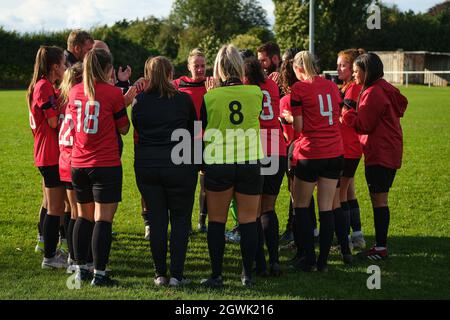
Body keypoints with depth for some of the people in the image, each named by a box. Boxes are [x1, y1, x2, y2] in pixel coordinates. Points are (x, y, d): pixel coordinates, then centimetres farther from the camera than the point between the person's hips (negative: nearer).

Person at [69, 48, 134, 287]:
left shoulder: (75, 92, 5)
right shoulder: (113, 93, -9)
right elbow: (123, 128, -1)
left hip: (78, 164, 5)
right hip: (106, 165, -5)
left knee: (83, 216, 16)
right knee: (103, 219, -3)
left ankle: (80, 269, 19)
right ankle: (99, 274, -4)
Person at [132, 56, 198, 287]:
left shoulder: (139, 101, 0)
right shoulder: (184, 100, -4)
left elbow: (136, 131, 10)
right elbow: (194, 131, 9)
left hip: (146, 166, 2)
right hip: (179, 166, -2)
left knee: (157, 220, 9)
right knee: (180, 220, 6)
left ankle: (160, 274, 11)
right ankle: (176, 274, 2)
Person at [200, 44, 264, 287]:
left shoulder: (210, 97, -7)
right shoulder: (256, 93, -4)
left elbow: (203, 130, 5)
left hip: (218, 165, -1)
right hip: (250, 164, 1)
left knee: (217, 221, 8)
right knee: (248, 221, 6)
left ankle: (216, 275, 9)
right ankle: (247, 274, 9)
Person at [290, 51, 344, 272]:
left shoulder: (299, 88, -7)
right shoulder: (331, 86, 9)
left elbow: (299, 127, -8)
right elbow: (337, 117, 15)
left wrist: (289, 117, 11)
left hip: (310, 154, -5)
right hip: (335, 152, 5)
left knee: (301, 206, 10)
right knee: (326, 208, 7)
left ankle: (309, 259, 6)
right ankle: (323, 260, 7)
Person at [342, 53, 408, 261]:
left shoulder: (373, 93, -15)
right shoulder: (385, 89, 15)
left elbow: (363, 125, -16)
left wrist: (346, 112, -4)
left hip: (379, 155, -10)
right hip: (390, 153, 10)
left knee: (378, 199, -7)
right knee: (380, 199, 13)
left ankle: (381, 248, -5)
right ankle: (381, 244, 18)